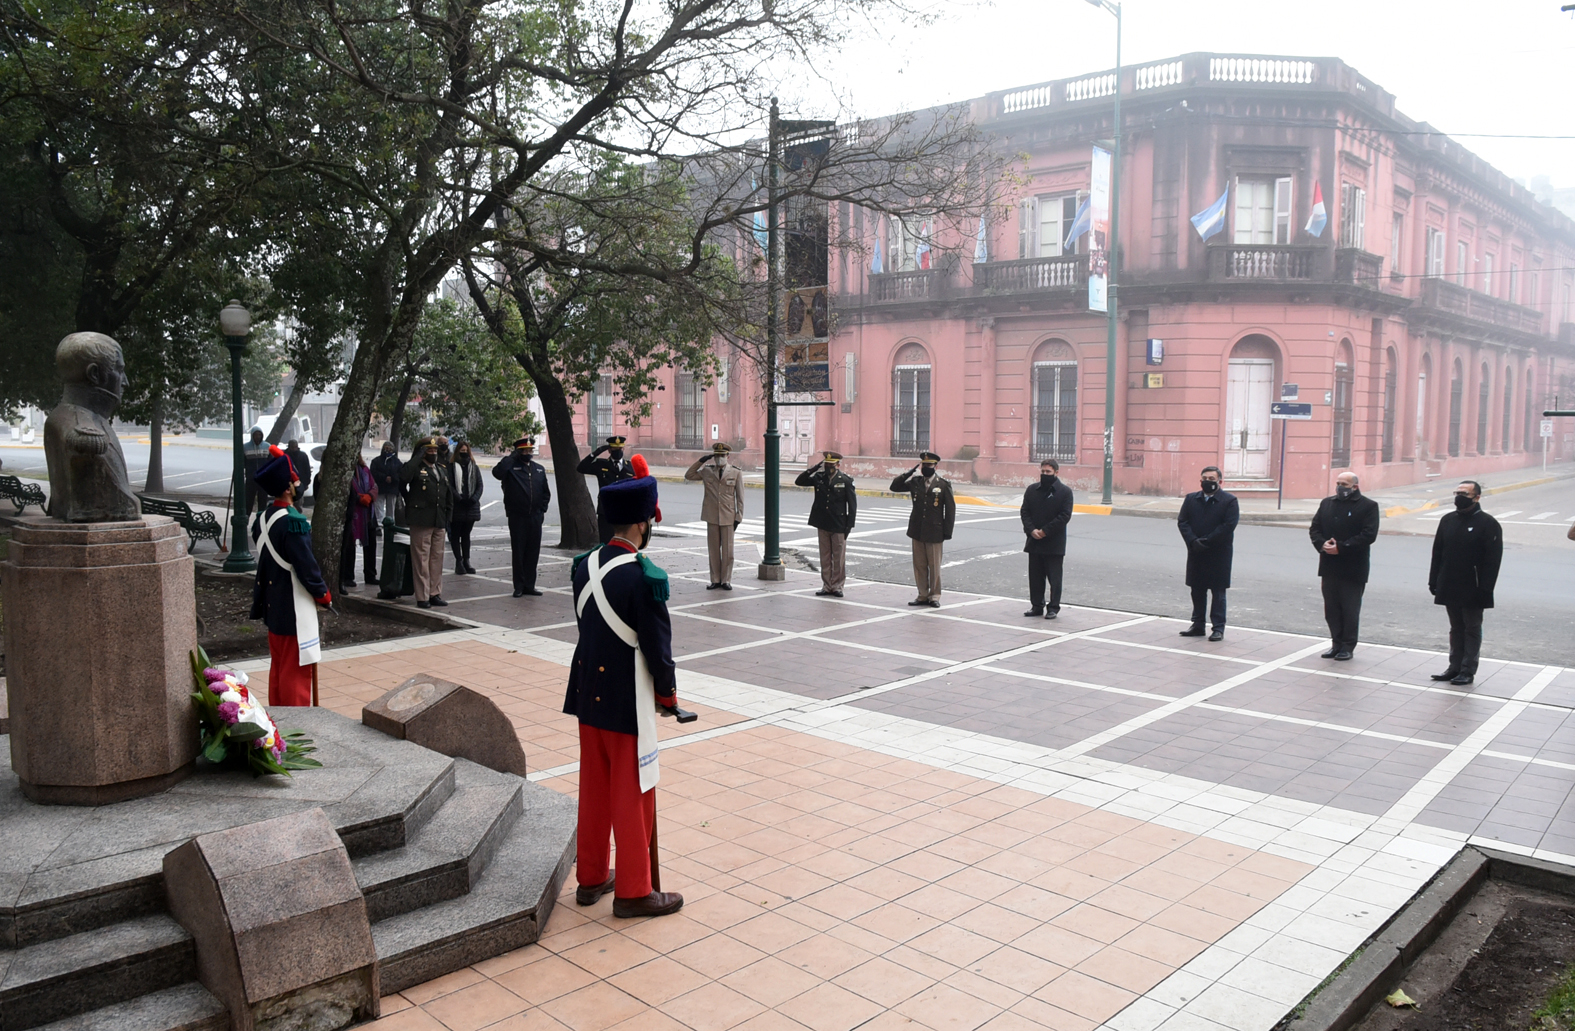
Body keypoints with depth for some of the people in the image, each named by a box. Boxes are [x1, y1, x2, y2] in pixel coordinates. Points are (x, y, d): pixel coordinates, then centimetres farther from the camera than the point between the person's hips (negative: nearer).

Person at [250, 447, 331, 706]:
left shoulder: (261, 519, 5)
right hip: (294, 608, -9)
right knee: (296, 669, 0)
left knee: (278, 666, 18)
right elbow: (306, 565, -20)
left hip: (272, 605, 9)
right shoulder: (294, 522, -22)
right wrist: (322, 593, -5)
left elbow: (260, 558, 13)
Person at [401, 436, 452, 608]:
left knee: (437, 559, 9)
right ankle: (422, 597, 1)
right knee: (421, 560, -3)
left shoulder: (441, 470, 19)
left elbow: (448, 495, 24)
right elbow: (404, 476, -26)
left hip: (439, 522, 6)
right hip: (421, 521, -6)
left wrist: (447, 516, 14)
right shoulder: (416, 468, -2)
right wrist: (418, 457, -18)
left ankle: (435, 594, 17)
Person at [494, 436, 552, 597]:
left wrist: (542, 509, 7)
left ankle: (529, 585, 15)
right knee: (518, 553, 2)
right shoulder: (511, 467, -2)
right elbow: (497, 472, -24)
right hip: (517, 518, -4)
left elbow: (546, 492, 18)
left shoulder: (539, 469, 14)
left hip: (535, 518, 4)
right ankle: (519, 586, 10)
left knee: (533, 553, 7)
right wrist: (512, 456, -16)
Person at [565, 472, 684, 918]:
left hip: (587, 693, 8)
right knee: (633, 794, 5)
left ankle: (590, 877, 32)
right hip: (628, 702, -7)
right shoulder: (644, 577, -22)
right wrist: (668, 692, 0)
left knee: (594, 789, 18)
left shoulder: (585, 564, 1)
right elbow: (658, 645, -16)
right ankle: (633, 891, 16)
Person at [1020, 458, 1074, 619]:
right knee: (1035, 576, 10)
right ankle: (1037, 606, 19)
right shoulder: (1032, 489, 8)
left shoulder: (1065, 491, -4)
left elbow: (1065, 516, -10)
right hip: (1034, 541, 4)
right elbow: (1024, 511, 5)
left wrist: (1045, 531, -15)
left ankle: (1053, 608, 11)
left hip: (1054, 544, -4)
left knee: (1054, 578, 2)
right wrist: (1031, 530, -11)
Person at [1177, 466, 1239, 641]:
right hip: (1196, 553, 4)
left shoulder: (1229, 501, -4)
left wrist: (1206, 542, -19)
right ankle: (1198, 625, 20)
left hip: (1219, 554, -4)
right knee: (1197, 591, 11)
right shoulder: (1191, 499, 8)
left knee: (1218, 592, 2)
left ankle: (1218, 628, 7)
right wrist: (1193, 541, -15)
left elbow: (1229, 525, -14)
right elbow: (1182, 522, 2)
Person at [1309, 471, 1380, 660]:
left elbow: (1369, 535, -13)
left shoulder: (1368, 506, -4)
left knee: (1350, 609, 2)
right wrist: (1322, 544, -11)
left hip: (1353, 569, -5)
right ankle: (1336, 643, 19)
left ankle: (1348, 646, 11)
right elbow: (1314, 528, 10)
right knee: (1331, 608, 9)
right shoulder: (1327, 503, 13)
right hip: (1329, 566, 5)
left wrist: (1341, 548, -18)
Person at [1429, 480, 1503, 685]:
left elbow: (1492, 560, -12)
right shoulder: (1447, 520, 7)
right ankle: (1455, 667, 20)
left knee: (1472, 629, 5)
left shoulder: (1488, 524, -9)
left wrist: (1484, 589, -17)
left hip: (1472, 590, -5)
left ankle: (1468, 670, 9)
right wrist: (1434, 582, 6)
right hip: (1450, 588, 5)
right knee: (1456, 628, 13)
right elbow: (1437, 553, 10)